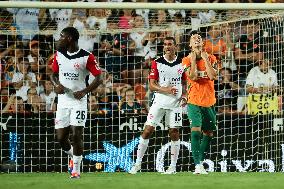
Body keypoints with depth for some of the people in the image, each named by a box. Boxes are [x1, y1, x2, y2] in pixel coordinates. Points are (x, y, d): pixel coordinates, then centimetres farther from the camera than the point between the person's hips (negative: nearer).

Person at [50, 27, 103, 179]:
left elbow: (98, 78, -7)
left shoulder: (87, 57, -9)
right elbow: (53, 74, 17)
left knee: (76, 135, -11)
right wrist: (56, 85, -6)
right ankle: (74, 157, 32)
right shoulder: (59, 55, 6)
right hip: (63, 100, 5)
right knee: (61, 137, 2)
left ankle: (76, 169, 1)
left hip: (78, 100, -5)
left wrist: (85, 91, -20)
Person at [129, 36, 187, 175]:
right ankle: (138, 164, 1)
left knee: (174, 133, 0)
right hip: (159, 102, -1)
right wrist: (165, 89, -19)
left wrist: (184, 96, -4)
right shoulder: (157, 63, 0)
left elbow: (185, 83, 15)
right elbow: (152, 85, -3)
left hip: (175, 103, 1)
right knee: (148, 130, -5)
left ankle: (173, 166, 8)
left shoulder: (182, 63, 5)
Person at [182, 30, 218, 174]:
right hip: (194, 102, -4)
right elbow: (193, 77, -14)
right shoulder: (187, 60, 1)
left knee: (208, 133, 9)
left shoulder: (211, 58, 6)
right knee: (196, 130, -18)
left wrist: (205, 58, -8)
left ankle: (200, 160, 24)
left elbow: (212, 76, -9)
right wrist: (193, 60, -10)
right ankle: (198, 165, -23)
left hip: (209, 102, 4)